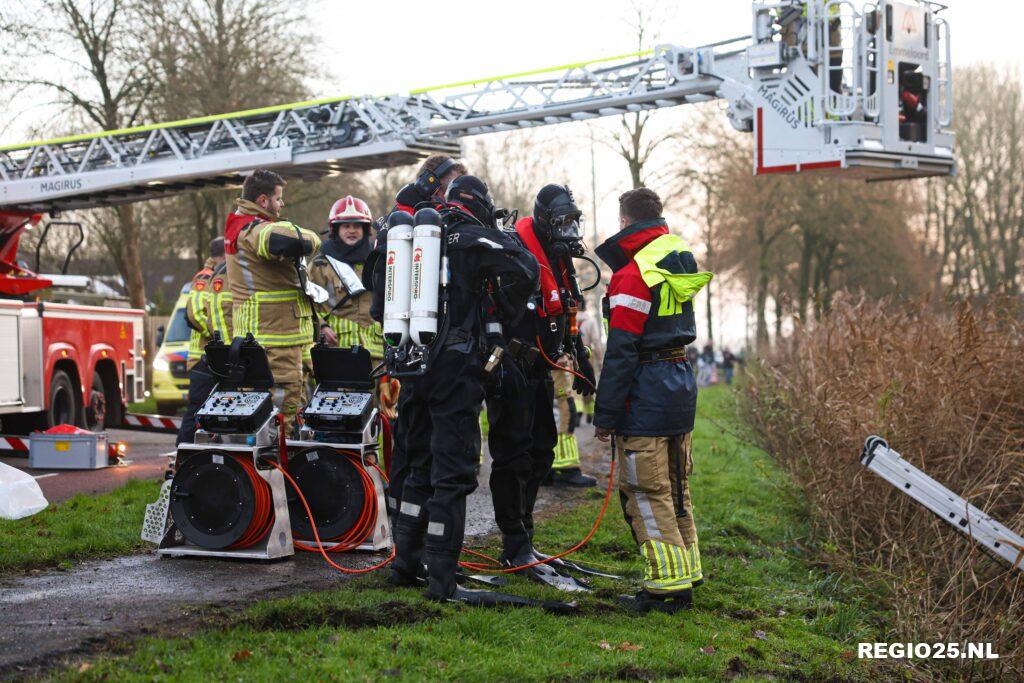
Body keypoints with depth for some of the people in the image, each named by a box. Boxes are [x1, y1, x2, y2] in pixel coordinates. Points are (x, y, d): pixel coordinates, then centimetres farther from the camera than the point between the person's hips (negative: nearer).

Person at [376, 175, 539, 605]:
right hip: (454, 365, -7)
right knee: (452, 473, -4)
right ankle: (442, 582, -5)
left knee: (421, 466, 19)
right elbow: (525, 269, -17)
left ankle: (405, 563, 26)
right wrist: (505, 315, -2)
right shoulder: (474, 239, -7)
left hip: (411, 362, 7)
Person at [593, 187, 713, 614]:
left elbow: (621, 352, -16)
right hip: (681, 384, 9)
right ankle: (686, 576, 23)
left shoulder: (632, 277, -15)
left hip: (646, 393, -9)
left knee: (647, 494, -3)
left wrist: (606, 414, -12)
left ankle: (668, 586, -2)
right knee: (676, 488, 16)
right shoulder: (679, 261, 11)